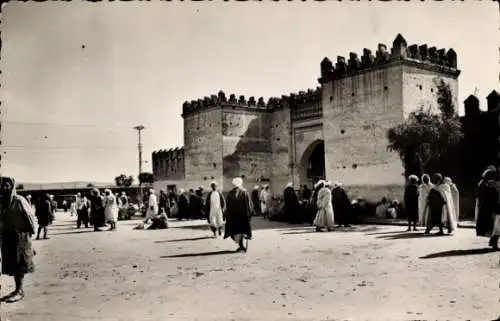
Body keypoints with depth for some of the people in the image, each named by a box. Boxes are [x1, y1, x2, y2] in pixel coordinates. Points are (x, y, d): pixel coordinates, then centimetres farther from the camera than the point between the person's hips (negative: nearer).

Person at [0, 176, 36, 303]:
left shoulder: (19, 201, -13)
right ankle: (18, 289, 20)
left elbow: (29, 216, -10)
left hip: (19, 235, -7)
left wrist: (30, 232, -6)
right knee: (12, 265, 11)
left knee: (19, 264, -5)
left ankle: (20, 291, -1)